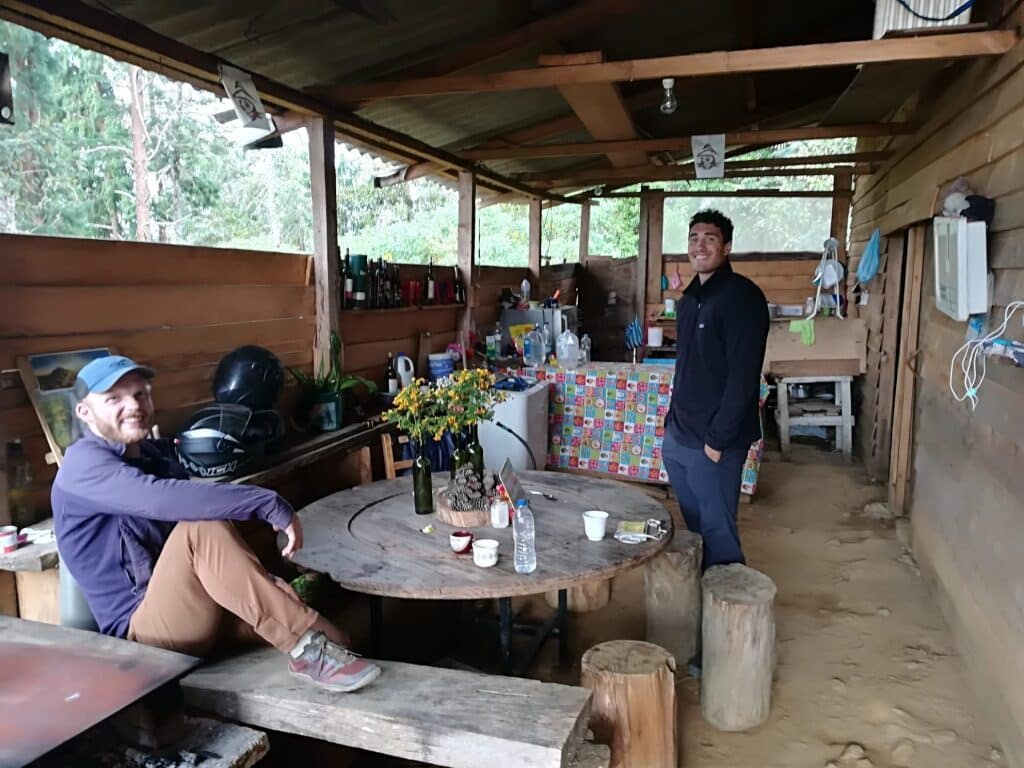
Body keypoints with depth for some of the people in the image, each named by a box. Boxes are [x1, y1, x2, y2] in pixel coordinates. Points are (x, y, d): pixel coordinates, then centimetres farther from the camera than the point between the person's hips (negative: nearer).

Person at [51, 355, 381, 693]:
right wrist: (269, 503, -32)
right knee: (202, 527, -32)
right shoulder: (83, 463, -10)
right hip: (144, 628, -7)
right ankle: (308, 647, -30)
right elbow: (162, 499, -32)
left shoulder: (157, 453, 14)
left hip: (203, 612, 8)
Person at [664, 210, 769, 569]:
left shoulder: (741, 296, -14)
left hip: (714, 440, -8)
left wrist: (717, 438, -21)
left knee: (717, 530, 1)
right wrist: (672, 421, 17)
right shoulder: (690, 298, 13)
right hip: (679, 435, 9)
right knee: (696, 524, 19)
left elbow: (744, 375, -20)